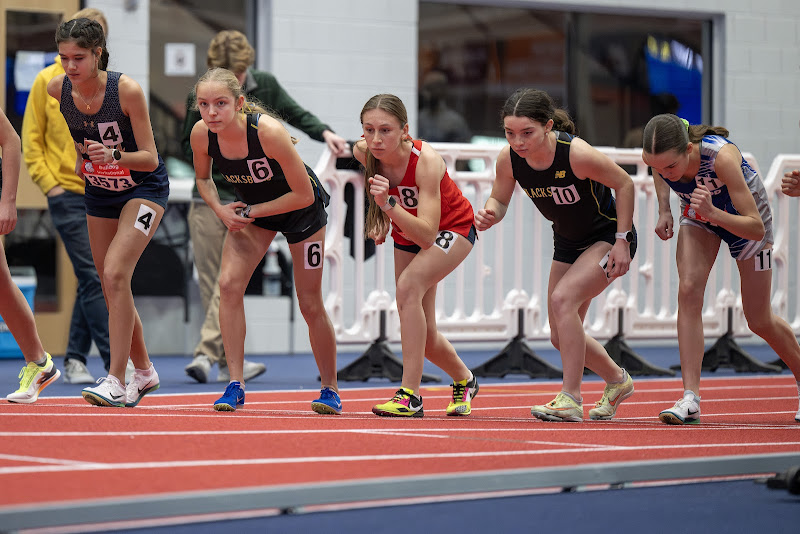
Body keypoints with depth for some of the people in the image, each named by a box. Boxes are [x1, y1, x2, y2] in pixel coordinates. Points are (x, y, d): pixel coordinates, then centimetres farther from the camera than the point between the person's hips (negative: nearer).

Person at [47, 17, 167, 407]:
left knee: (115, 273, -23)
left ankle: (115, 381, -21)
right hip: (99, 192, 6)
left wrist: (113, 156, -39)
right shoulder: (57, 89, -14)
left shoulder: (127, 90, -27)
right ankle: (144, 372, 27)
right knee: (111, 287, 8)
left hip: (144, 188, -6)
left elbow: (150, 159, -23)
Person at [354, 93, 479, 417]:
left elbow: (427, 235, -44)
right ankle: (464, 380, 40)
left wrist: (389, 204, -55)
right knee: (422, 335, 7)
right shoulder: (363, 152, -23)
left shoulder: (426, 161, -37)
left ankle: (410, 394, -29)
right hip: (407, 232, 6)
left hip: (452, 229, -6)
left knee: (409, 285, -33)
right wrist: (380, 215, -3)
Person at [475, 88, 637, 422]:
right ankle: (617, 381, 37)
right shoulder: (508, 159, -18)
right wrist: (489, 214, -26)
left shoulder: (577, 154, -33)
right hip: (567, 243, 7)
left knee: (563, 298, -28)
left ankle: (571, 400, -21)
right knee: (561, 338, 9)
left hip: (607, 236, -7)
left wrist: (622, 241, -19)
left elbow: (624, 184, -19)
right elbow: (499, 200, -2)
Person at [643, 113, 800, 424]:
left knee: (759, 321, 5)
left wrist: (713, 213, -53)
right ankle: (690, 398, -21)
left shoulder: (722, 156, -43)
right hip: (699, 214, 3)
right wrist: (664, 210, -11)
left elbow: (757, 229, -39)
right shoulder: (657, 155, -29)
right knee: (688, 290, -21)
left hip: (743, 216, -3)